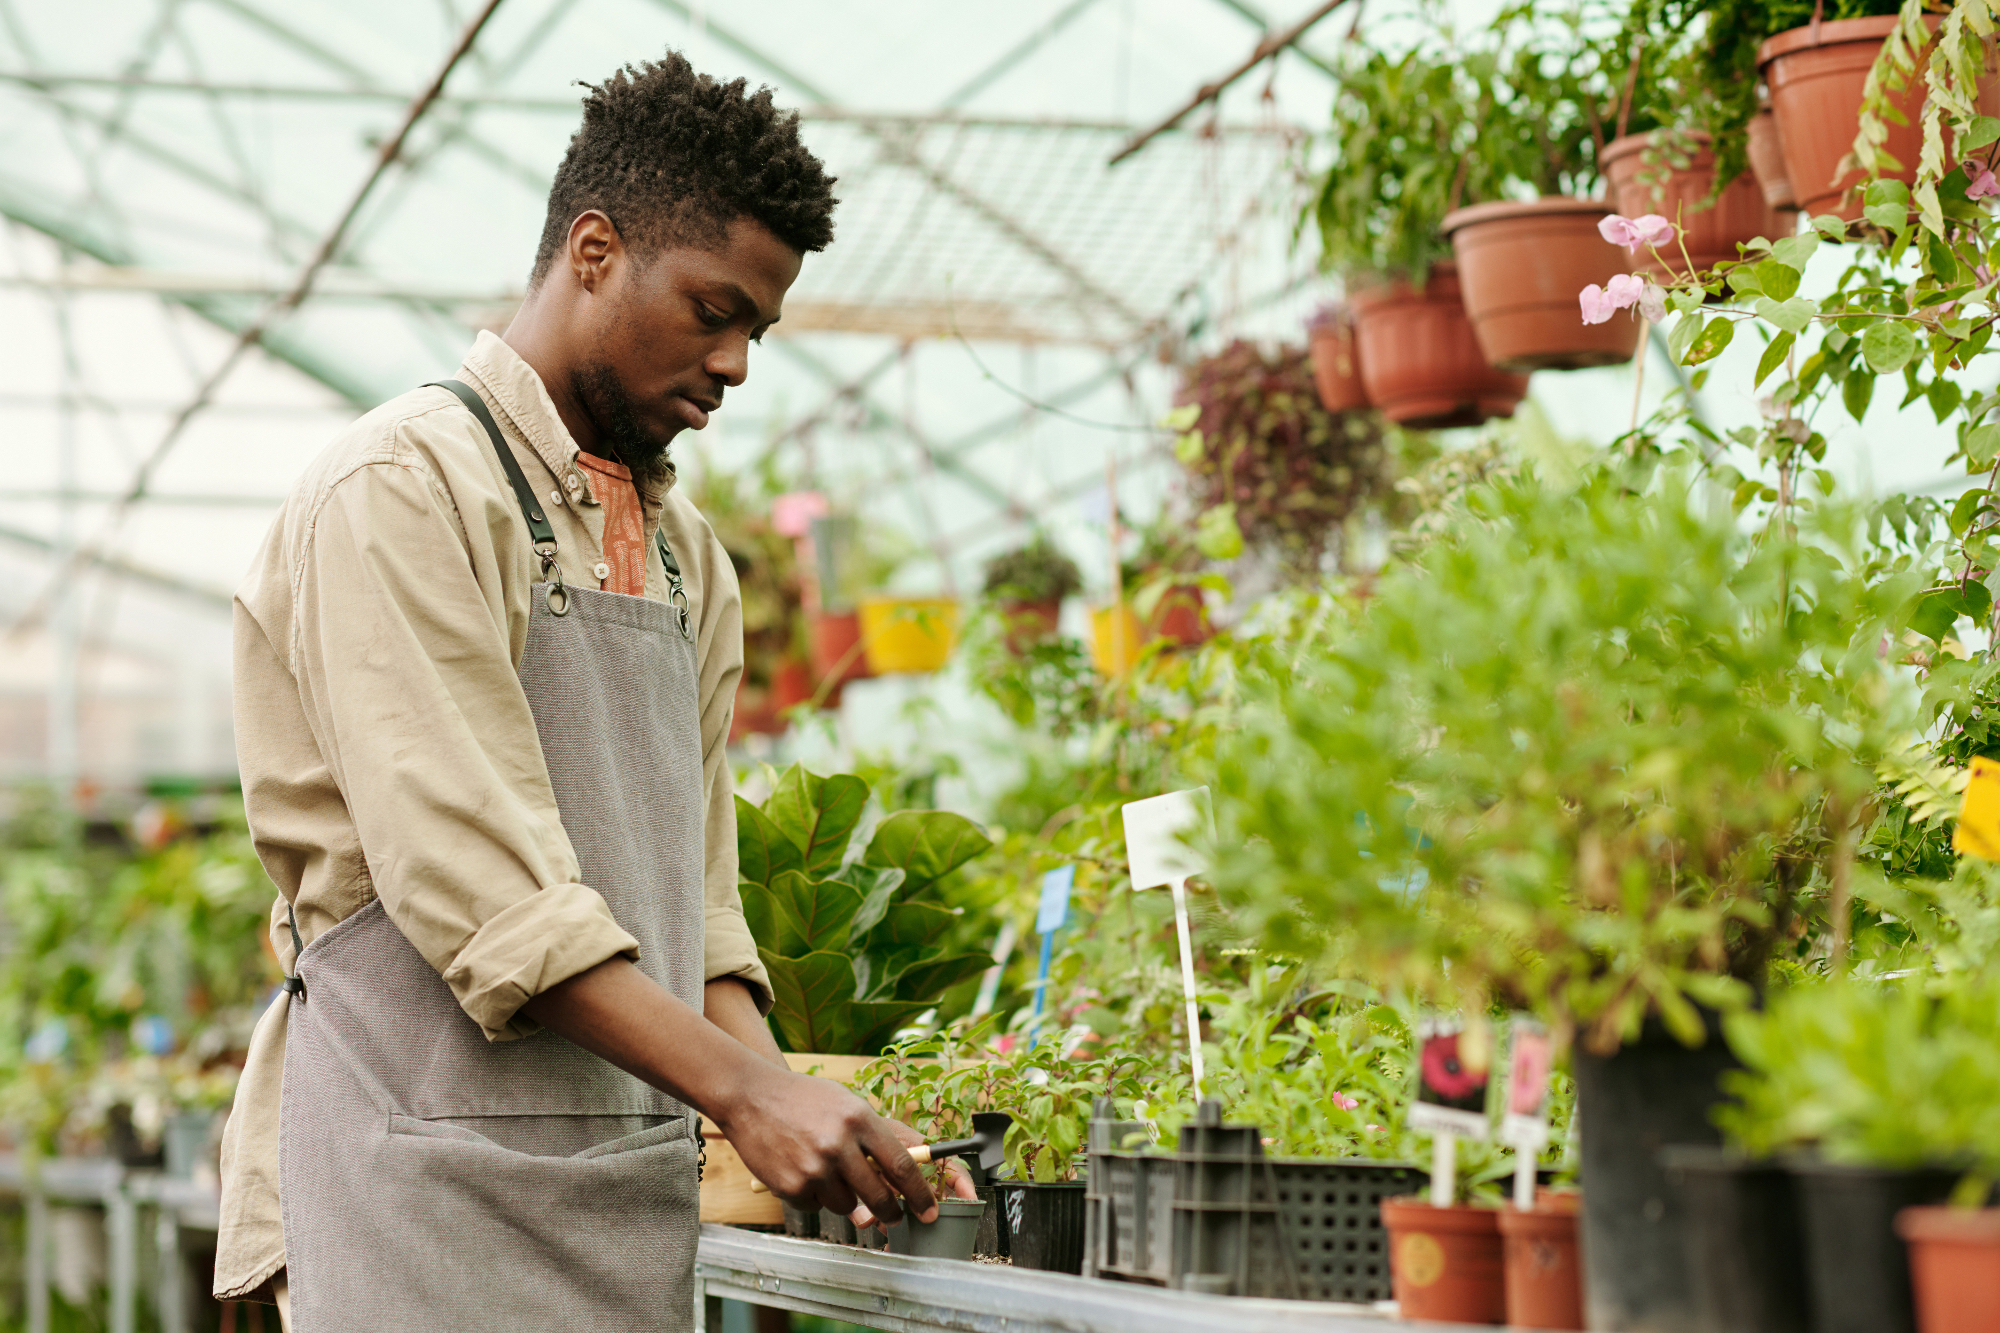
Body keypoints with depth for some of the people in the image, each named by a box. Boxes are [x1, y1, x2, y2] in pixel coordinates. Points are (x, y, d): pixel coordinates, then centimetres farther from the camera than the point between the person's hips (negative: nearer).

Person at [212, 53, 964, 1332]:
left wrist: (779, 1090, -2)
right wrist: (746, 1093, -22)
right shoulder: (402, 490, -9)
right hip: (429, 1180, -7)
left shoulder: (685, 551, 17)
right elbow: (478, 884, -18)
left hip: (637, 1201, 7)